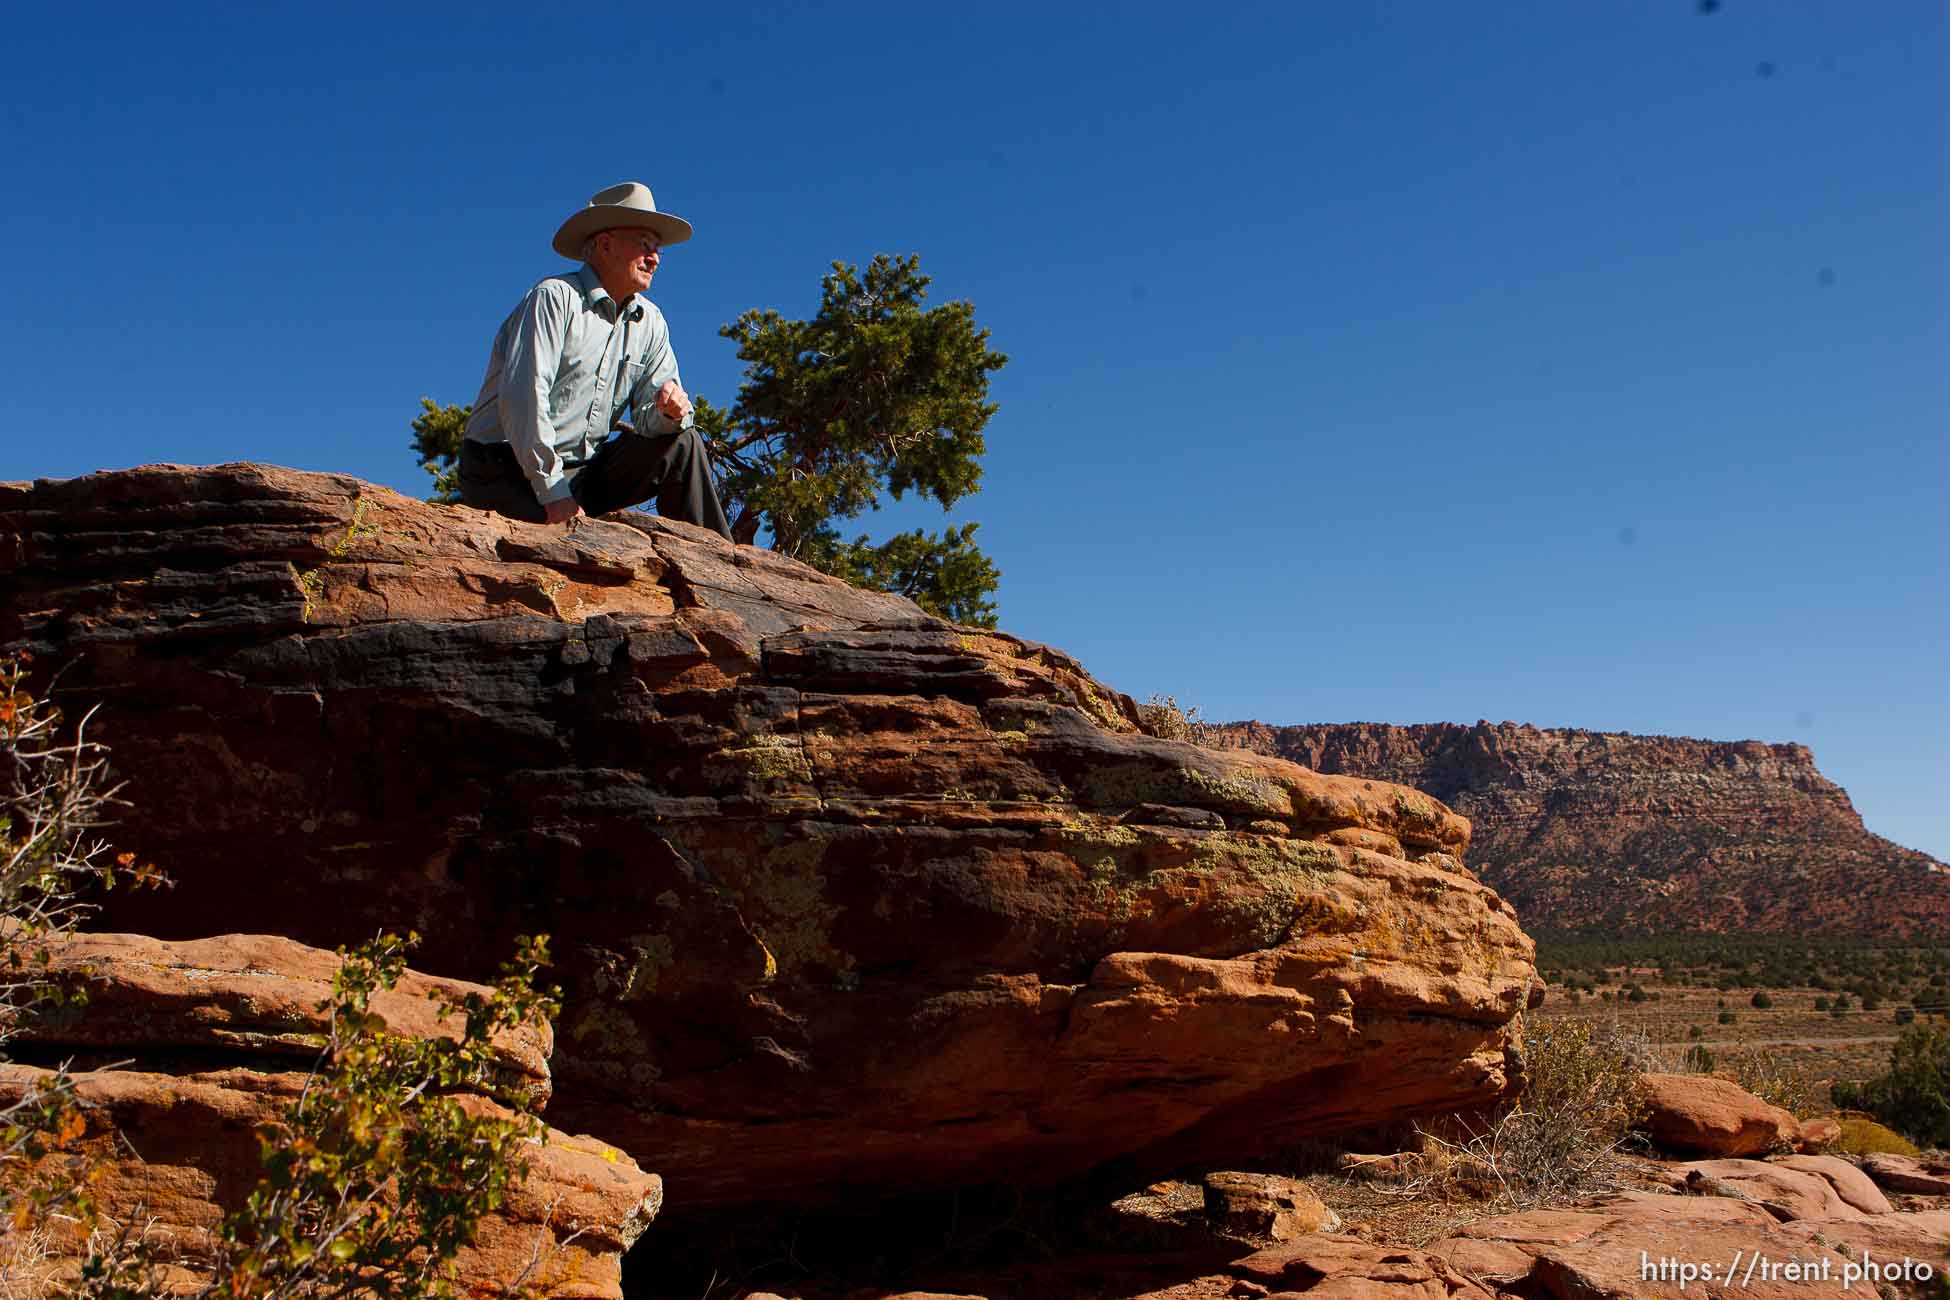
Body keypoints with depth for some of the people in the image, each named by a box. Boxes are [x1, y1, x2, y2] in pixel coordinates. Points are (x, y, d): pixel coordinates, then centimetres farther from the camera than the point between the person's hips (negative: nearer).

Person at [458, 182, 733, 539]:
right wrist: (553, 492, -23)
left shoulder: (649, 322, 11)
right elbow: (524, 395, -20)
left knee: (682, 443, -8)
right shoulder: (554, 298, -10)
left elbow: (649, 419, 7)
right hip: (510, 475, -7)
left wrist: (670, 410, -19)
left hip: (582, 470, 7)